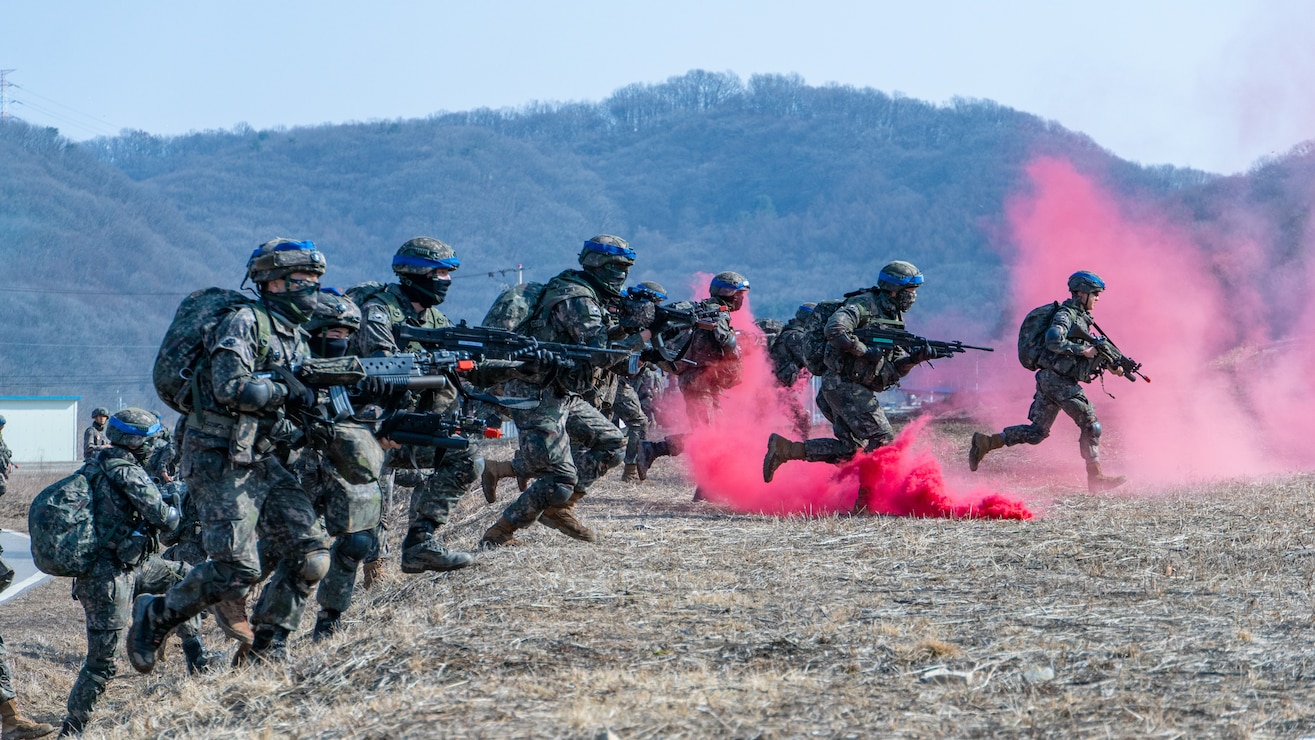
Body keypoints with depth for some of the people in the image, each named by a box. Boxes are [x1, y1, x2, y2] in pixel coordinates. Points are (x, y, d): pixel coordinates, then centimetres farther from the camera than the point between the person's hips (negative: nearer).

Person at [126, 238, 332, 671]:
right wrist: (285, 390, -16)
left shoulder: (297, 339, 16)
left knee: (310, 555, -5)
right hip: (221, 462, -8)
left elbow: (306, 399, 17)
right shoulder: (244, 322, -10)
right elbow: (230, 387, -23)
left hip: (265, 462, 8)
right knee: (236, 571, -13)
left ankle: (267, 653, 4)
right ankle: (154, 617, 9)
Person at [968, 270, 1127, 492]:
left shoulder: (1081, 318, 21)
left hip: (1050, 381, 10)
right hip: (1058, 379, -10)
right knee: (1090, 424, -8)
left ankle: (986, 442, 8)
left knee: (1036, 432, 9)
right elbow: (1054, 341, -24)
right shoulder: (1066, 314, -9)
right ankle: (1096, 478, -6)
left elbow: (1091, 349, 27)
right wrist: (1083, 351, -19)